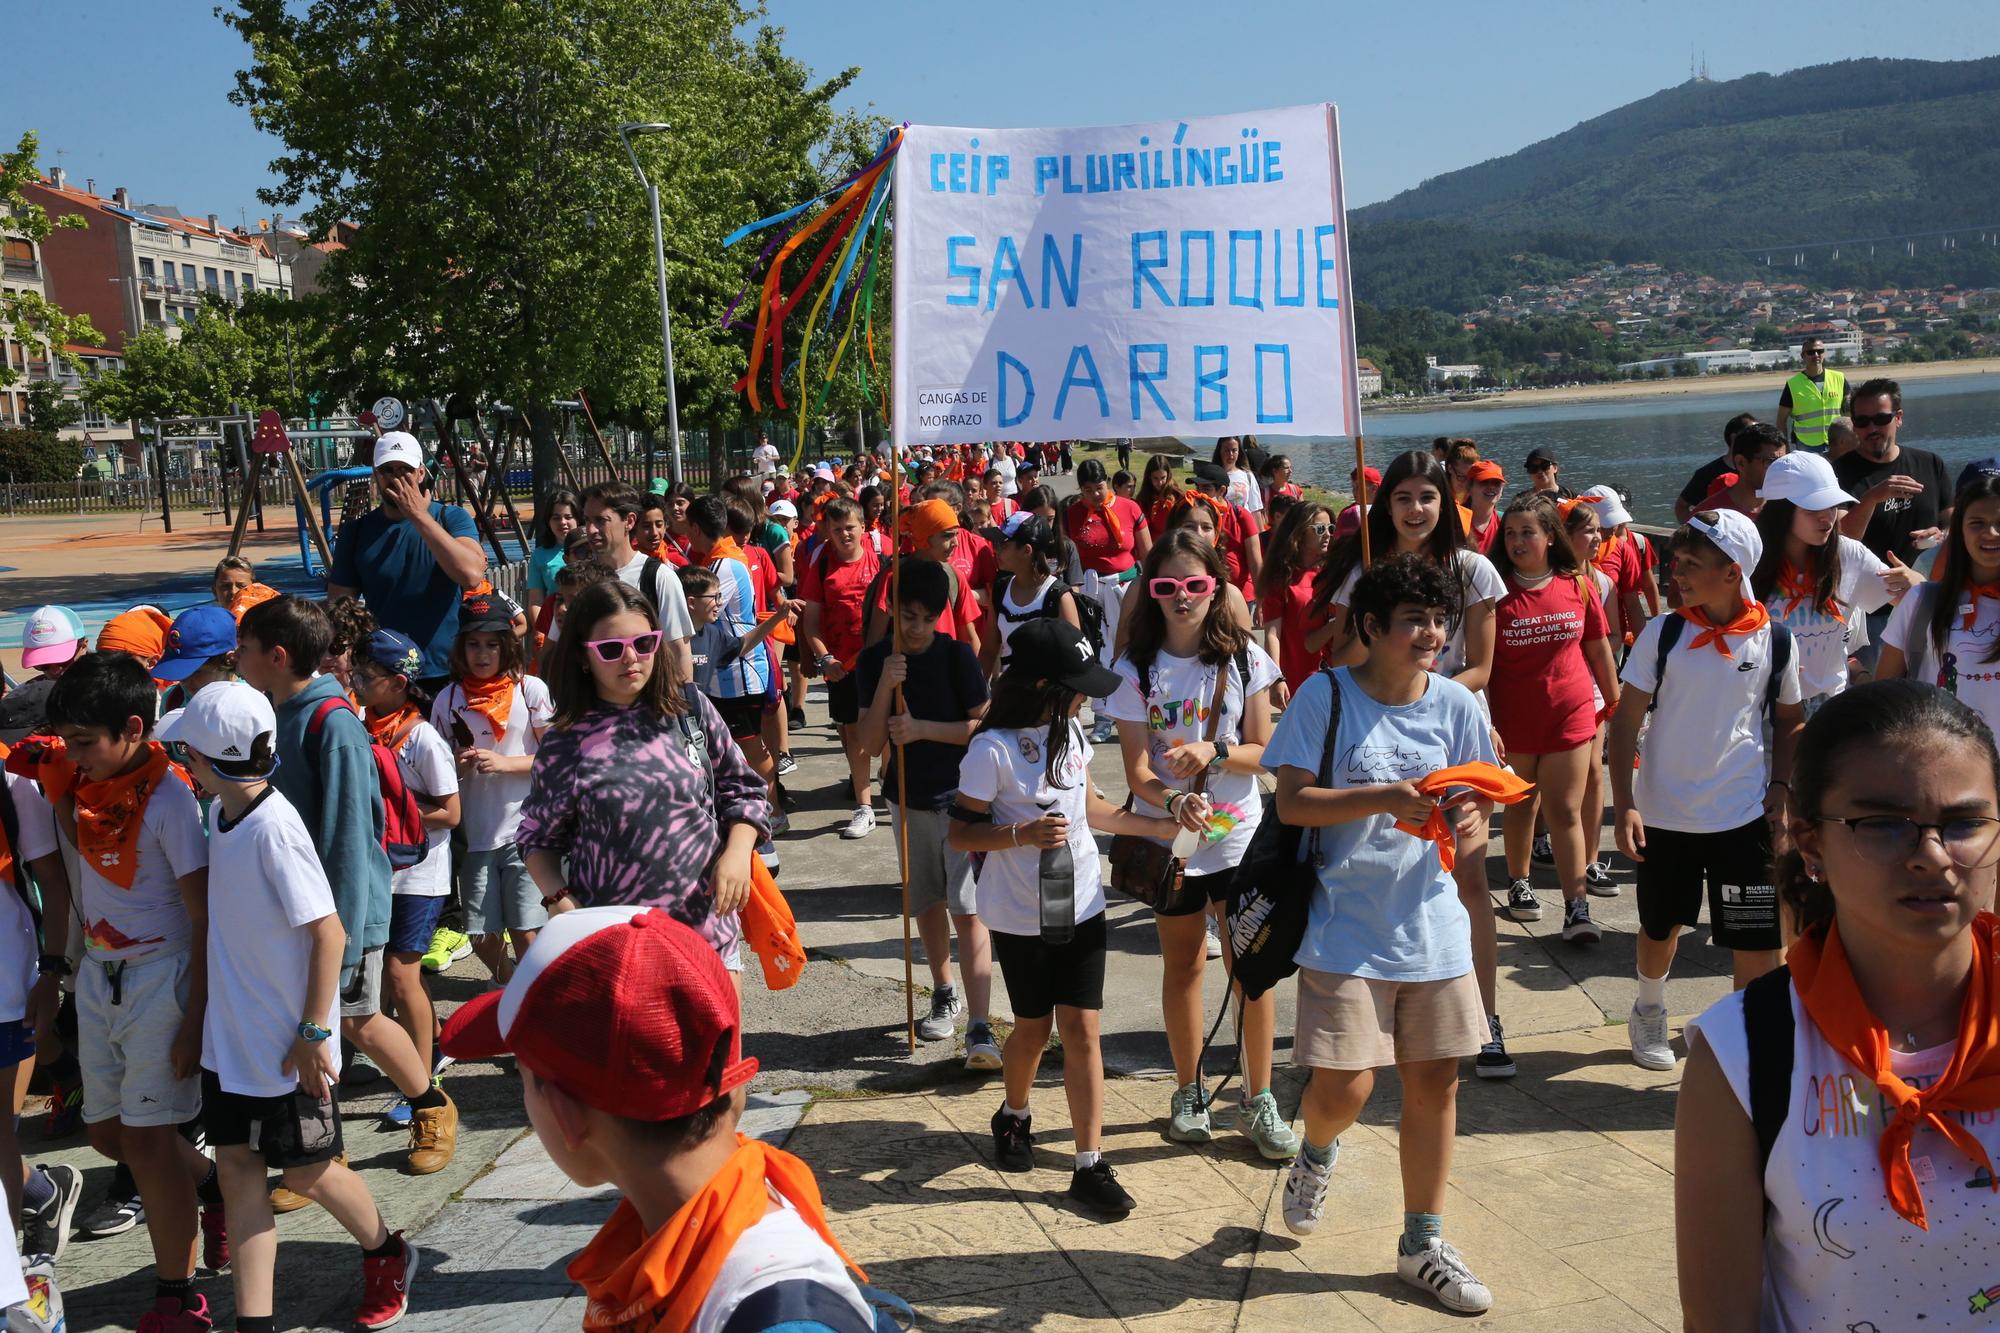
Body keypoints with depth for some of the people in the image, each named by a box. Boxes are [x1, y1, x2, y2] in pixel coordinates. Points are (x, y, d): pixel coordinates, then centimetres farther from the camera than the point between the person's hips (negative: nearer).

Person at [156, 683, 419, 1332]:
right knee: (236, 1168, 8)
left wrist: (314, 1033, -20)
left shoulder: (274, 825, -23)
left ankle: (387, 1255, 34)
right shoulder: (220, 812, 3)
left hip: (287, 1044, -8)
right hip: (230, 1036, 8)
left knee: (307, 1171, 8)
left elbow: (328, 931, -22)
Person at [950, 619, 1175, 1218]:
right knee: (1034, 1027, 11)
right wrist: (1022, 835, -28)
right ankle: (1014, 1117, 41)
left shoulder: (1070, 732, 2)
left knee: (1081, 1028, 1)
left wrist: (1159, 826, 11)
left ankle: (1090, 1165, 6)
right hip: (1020, 916, -4)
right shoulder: (993, 750, -18)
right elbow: (960, 833, -13)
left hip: (1081, 905, 4)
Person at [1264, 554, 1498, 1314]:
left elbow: (1476, 799, 9)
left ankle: (1423, 1246, 26)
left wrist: (1469, 814, -15)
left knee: (1434, 1081, 9)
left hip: (1433, 923, 4)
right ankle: (1317, 1153, 31)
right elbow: (1291, 803, -11)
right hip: (1348, 928, -4)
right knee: (1344, 1087, -8)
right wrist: (1384, 799, -23)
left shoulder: (1455, 703, 2)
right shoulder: (1326, 696, -9)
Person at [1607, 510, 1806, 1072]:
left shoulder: (1774, 640, -5)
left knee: (1758, 941, -1)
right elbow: (1626, 721, -6)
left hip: (1745, 814, 0)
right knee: (1660, 925, 18)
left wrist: (1780, 784, -4)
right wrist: (1624, 805, -13)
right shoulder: (1663, 634, -8)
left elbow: (1789, 720, 10)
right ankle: (1649, 1012, 44)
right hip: (1664, 811, 1)